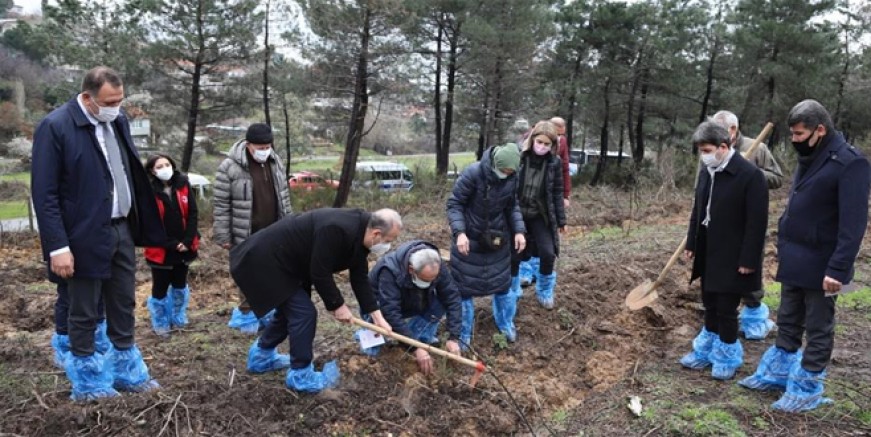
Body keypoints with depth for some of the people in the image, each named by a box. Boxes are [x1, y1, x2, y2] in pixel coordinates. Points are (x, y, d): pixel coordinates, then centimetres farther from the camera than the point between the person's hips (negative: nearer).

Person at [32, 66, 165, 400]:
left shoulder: (118, 121, 5)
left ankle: (126, 368, 32)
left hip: (122, 229, 6)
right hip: (86, 236, -6)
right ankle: (86, 379, 25)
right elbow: (45, 193, -15)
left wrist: (139, 223, 9)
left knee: (124, 304, 16)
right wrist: (58, 247, -18)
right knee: (84, 312, 8)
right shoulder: (55, 127, -15)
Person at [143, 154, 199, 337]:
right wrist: (173, 244, -15)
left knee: (180, 284, 19)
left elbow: (192, 214, -1)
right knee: (160, 287, 7)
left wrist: (187, 241, -10)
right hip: (160, 250, -4)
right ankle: (160, 323, 26)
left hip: (184, 247, 4)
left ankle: (178, 318, 38)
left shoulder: (183, 185, -1)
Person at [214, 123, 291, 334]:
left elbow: (283, 196, 12)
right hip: (247, 236, -5)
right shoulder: (229, 167, -16)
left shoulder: (275, 161, 2)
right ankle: (247, 315, 23)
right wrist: (224, 236, -11)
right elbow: (221, 205, -12)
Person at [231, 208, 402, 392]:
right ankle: (301, 375, 5)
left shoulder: (359, 236, -2)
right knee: (303, 312, -9)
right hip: (268, 260, -10)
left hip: (282, 260, 10)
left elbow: (359, 278, 5)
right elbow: (319, 273, -27)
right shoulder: (336, 230, -33)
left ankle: (261, 356, 42)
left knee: (290, 308, 22)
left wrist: (377, 316, 4)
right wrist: (337, 305, -14)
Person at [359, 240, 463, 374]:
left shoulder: (437, 266, -26)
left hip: (410, 305, 5)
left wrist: (454, 337, -34)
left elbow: (452, 299, -24)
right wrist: (415, 348, -46)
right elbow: (391, 313, -44)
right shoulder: (390, 271, -40)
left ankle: (423, 336, -3)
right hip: (381, 306, -5)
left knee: (442, 300, -23)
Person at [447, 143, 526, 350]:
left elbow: (512, 207, 5)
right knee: (464, 286, 4)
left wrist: (519, 230, -8)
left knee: (502, 282, 14)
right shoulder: (473, 173, -24)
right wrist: (459, 232, -30)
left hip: (498, 239, 4)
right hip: (470, 240, -4)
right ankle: (464, 334, 20)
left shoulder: (512, 178, -9)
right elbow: (454, 204, -18)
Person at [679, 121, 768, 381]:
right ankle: (707, 350, 32)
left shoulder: (750, 175, -18)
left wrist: (748, 260, -17)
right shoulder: (706, 172, 5)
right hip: (708, 253, 7)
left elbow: (757, 222, -17)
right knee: (710, 306, 18)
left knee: (726, 309, 3)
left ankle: (727, 356, 21)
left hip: (732, 257, -7)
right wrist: (692, 244, 13)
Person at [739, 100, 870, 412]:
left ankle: (806, 389, 19)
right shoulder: (809, 158, 9)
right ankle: (778, 373, 33)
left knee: (818, 329, 7)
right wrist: (783, 247, 17)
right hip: (794, 260, 8)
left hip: (820, 265, -8)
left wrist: (838, 268, -24)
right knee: (788, 322, 19)